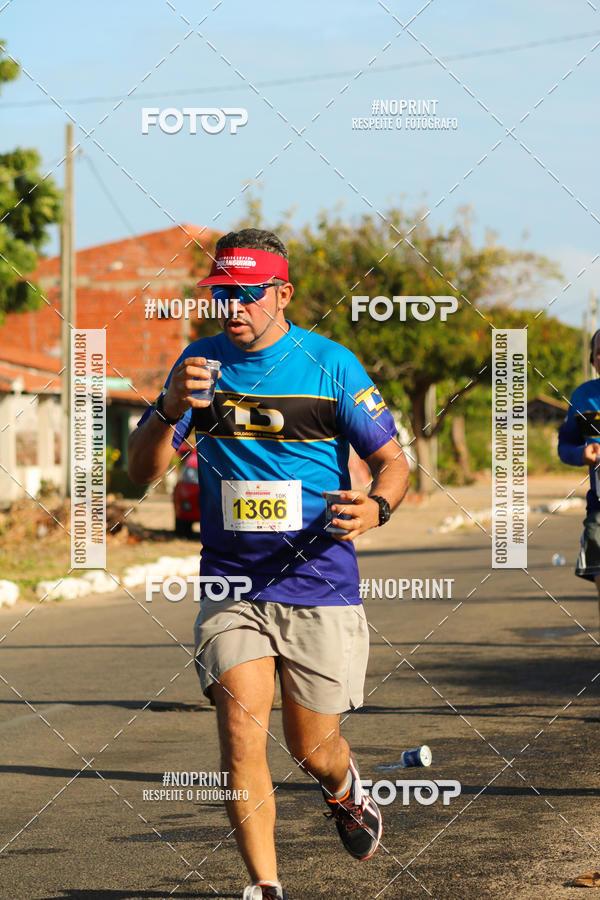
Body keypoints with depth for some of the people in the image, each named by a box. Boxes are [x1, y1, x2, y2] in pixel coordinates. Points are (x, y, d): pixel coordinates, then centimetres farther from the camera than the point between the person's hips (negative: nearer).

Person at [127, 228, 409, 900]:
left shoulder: (332, 364, -3)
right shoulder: (200, 363, 3)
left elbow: (391, 460, 1)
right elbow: (142, 471, -1)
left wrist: (376, 505, -22)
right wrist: (169, 408, -21)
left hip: (319, 586, -1)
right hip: (230, 585, 1)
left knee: (310, 746, 7)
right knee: (240, 727, -16)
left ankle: (345, 791, 44)